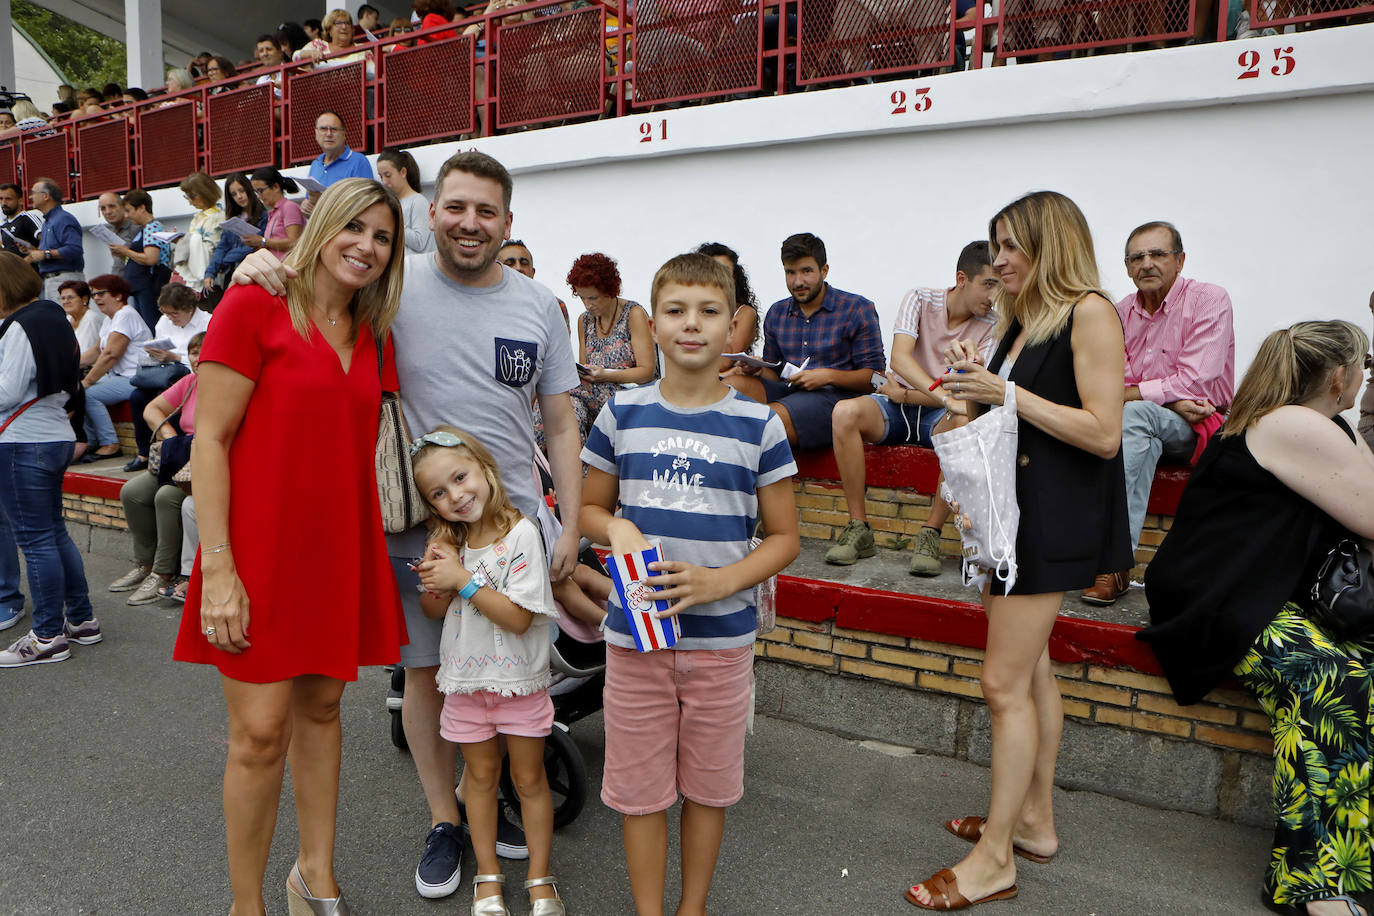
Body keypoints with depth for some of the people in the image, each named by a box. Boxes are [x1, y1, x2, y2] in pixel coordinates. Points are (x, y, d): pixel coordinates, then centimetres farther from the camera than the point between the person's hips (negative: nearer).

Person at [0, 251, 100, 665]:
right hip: (56, 436, 10)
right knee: (54, 532, 16)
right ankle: (81, 620, 23)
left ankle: (49, 636, 5)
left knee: (35, 539, -3)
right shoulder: (53, 317, 13)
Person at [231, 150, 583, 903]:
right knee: (426, 670, 11)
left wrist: (571, 524, 0)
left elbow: (561, 425, 4)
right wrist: (261, 259, -23)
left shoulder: (538, 307, 2)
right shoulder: (398, 285, -5)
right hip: (416, 523, -1)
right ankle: (443, 819, 32)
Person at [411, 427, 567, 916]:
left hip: (519, 678, -4)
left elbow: (518, 618, -22)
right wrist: (434, 580, -16)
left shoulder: (520, 533, -19)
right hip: (466, 678, 4)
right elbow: (432, 611, 5)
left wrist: (462, 579, -24)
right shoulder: (445, 539, -3)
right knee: (481, 776, 17)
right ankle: (488, 875, 33)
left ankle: (539, 876, 27)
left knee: (529, 778, 10)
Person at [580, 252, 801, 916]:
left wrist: (719, 581, -16)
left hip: (722, 636, 0)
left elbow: (785, 538, 0)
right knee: (640, 787, 10)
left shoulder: (757, 424, -3)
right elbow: (590, 506, 12)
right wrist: (615, 528, -11)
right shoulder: (622, 414, 1)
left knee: (709, 785, 14)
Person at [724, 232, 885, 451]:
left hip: (836, 395, -5)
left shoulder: (857, 309, 2)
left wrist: (829, 376, -16)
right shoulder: (776, 313, 17)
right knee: (732, 383, -23)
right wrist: (758, 369, -4)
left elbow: (875, 376, -1)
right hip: (789, 392, 6)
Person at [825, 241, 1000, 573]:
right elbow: (899, 359, -21)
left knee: (965, 422, -37)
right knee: (844, 412, -31)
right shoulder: (919, 300, -5)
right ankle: (858, 530, -23)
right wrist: (942, 393, -37)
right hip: (897, 405, 1)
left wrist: (905, 394, -14)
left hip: (938, 417, 0)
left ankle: (930, 534, -27)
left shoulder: (991, 326, -4)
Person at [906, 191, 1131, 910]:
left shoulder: (1088, 312, -10)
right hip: (1014, 506, 9)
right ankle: (1034, 819, 28)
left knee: (1006, 683, -7)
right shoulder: (1021, 321, 15)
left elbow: (1103, 433, -17)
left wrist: (1007, 394, -16)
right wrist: (976, 386, 4)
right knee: (1030, 670, 15)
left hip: (1055, 515, -9)